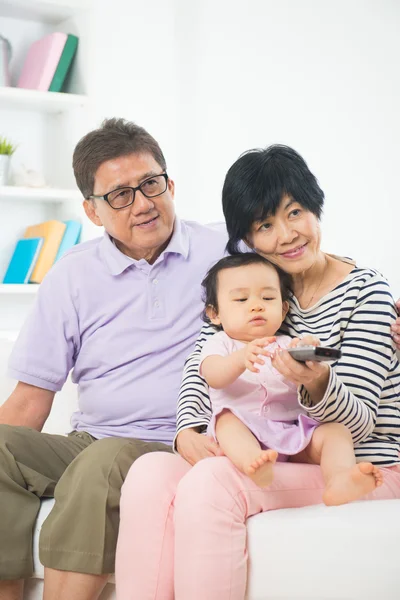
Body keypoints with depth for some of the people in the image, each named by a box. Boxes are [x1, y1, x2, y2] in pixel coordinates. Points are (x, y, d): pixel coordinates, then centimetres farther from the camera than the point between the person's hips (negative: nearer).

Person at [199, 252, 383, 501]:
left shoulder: (289, 345, 18)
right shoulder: (221, 344, 13)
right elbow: (213, 376, -11)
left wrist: (313, 364, -26)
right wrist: (240, 359, -35)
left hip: (294, 433, 3)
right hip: (244, 433, -2)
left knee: (337, 430, -19)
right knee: (227, 420, -30)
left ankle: (340, 479, -47)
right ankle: (254, 463, -59)